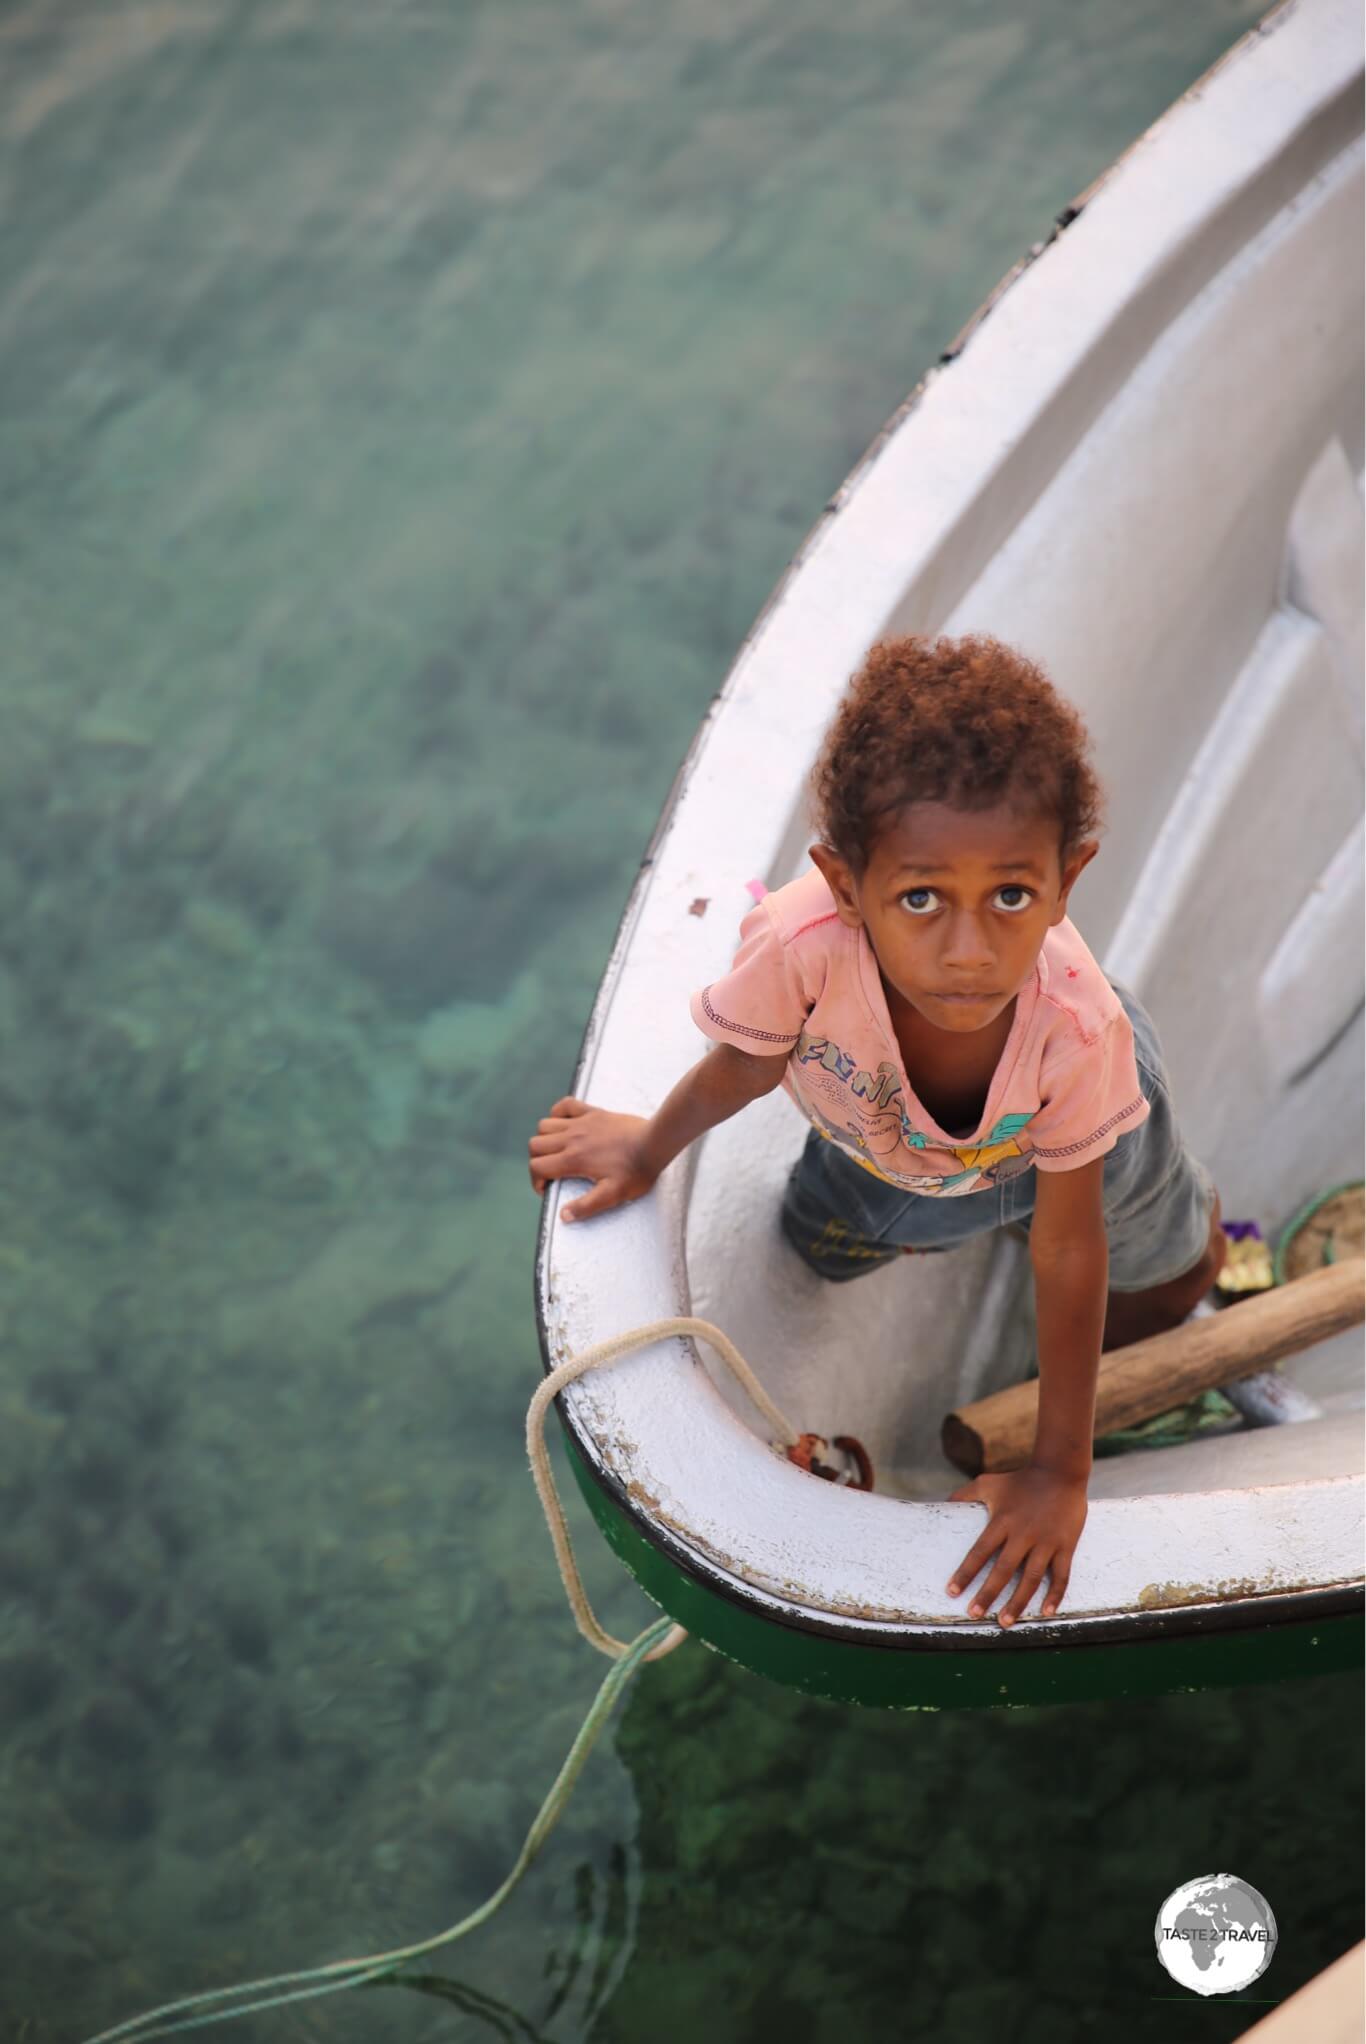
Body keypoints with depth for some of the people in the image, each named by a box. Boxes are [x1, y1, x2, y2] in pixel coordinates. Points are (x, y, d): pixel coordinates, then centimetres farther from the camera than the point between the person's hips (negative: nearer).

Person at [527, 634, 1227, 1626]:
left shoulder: (1079, 1031, -46)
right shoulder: (803, 943, -48)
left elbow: (1068, 1254, -31)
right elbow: (747, 1064, -22)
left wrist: (1061, 1473, -23)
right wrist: (649, 1148, -1)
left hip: (1055, 1127, -1)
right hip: (874, 1130, 1)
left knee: (1168, 1287, 19)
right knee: (821, 1251, 26)